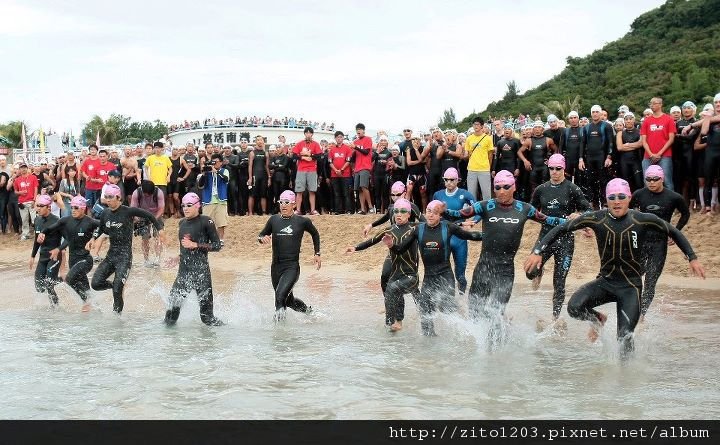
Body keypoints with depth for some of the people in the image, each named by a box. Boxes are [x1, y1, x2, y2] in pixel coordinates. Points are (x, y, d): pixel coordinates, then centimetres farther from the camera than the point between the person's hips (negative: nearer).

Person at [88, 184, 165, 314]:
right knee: (96, 284, -3)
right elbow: (101, 229, 25)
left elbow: (149, 215, -4)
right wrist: (93, 238, 9)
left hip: (125, 256, -6)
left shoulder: (128, 211, -12)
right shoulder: (105, 213, 5)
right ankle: (116, 285, 26)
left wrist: (160, 229, -11)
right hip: (110, 254, 6)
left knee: (117, 290, -13)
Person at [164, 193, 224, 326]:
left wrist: (195, 245, -14)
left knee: (206, 315, -3)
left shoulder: (205, 222, -6)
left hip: (201, 271, -6)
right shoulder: (182, 223, 15)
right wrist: (179, 258, 14)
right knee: (173, 302, -1)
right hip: (184, 271, 6)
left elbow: (217, 246, -8)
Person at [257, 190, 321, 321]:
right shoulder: (274, 219, 5)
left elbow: (315, 234, 18)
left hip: (292, 267, -4)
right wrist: (262, 238, -9)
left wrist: (317, 254, 16)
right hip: (276, 266, 4)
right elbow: (261, 235, 15)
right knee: (288, 301, 17)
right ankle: (308, 310, 42)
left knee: (280, 295, -26)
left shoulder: (302, 221, 0)